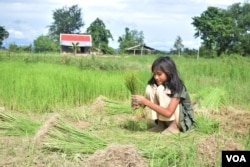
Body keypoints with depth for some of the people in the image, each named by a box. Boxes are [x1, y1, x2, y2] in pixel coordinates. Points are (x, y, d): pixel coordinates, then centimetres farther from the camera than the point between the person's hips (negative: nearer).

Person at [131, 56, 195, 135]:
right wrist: (140, 104, -28)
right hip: (166, 120, 6)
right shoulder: (156, 83, -5)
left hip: (184, 122, -6)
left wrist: (146, 102, -35)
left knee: (161, 89, -26)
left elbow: (168, 113, -34)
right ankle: (161, 124, -7)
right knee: (150, 88, -14)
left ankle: (173, 126, -18)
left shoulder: (177, 87, -25)